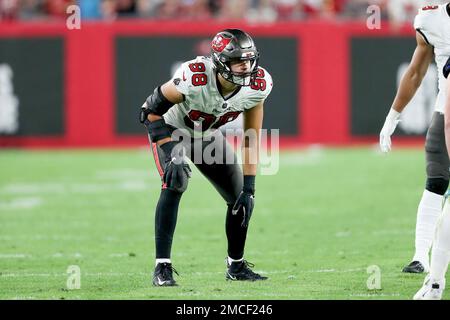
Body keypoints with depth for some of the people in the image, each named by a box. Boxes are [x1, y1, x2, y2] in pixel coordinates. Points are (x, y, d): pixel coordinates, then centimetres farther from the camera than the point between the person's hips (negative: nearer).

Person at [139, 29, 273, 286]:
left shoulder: (258, 86, -25)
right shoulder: (194, 79, -40)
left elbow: (252, 139, -13)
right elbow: (152, 112, -27)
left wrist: (249, 186, -15)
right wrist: (174, 154, -35)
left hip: (209, 135, 5)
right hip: (172, 130, -5)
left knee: (241, 199, 0)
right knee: (175, 184, -30)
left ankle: (236, 265, 24)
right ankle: (162, 267, -24)